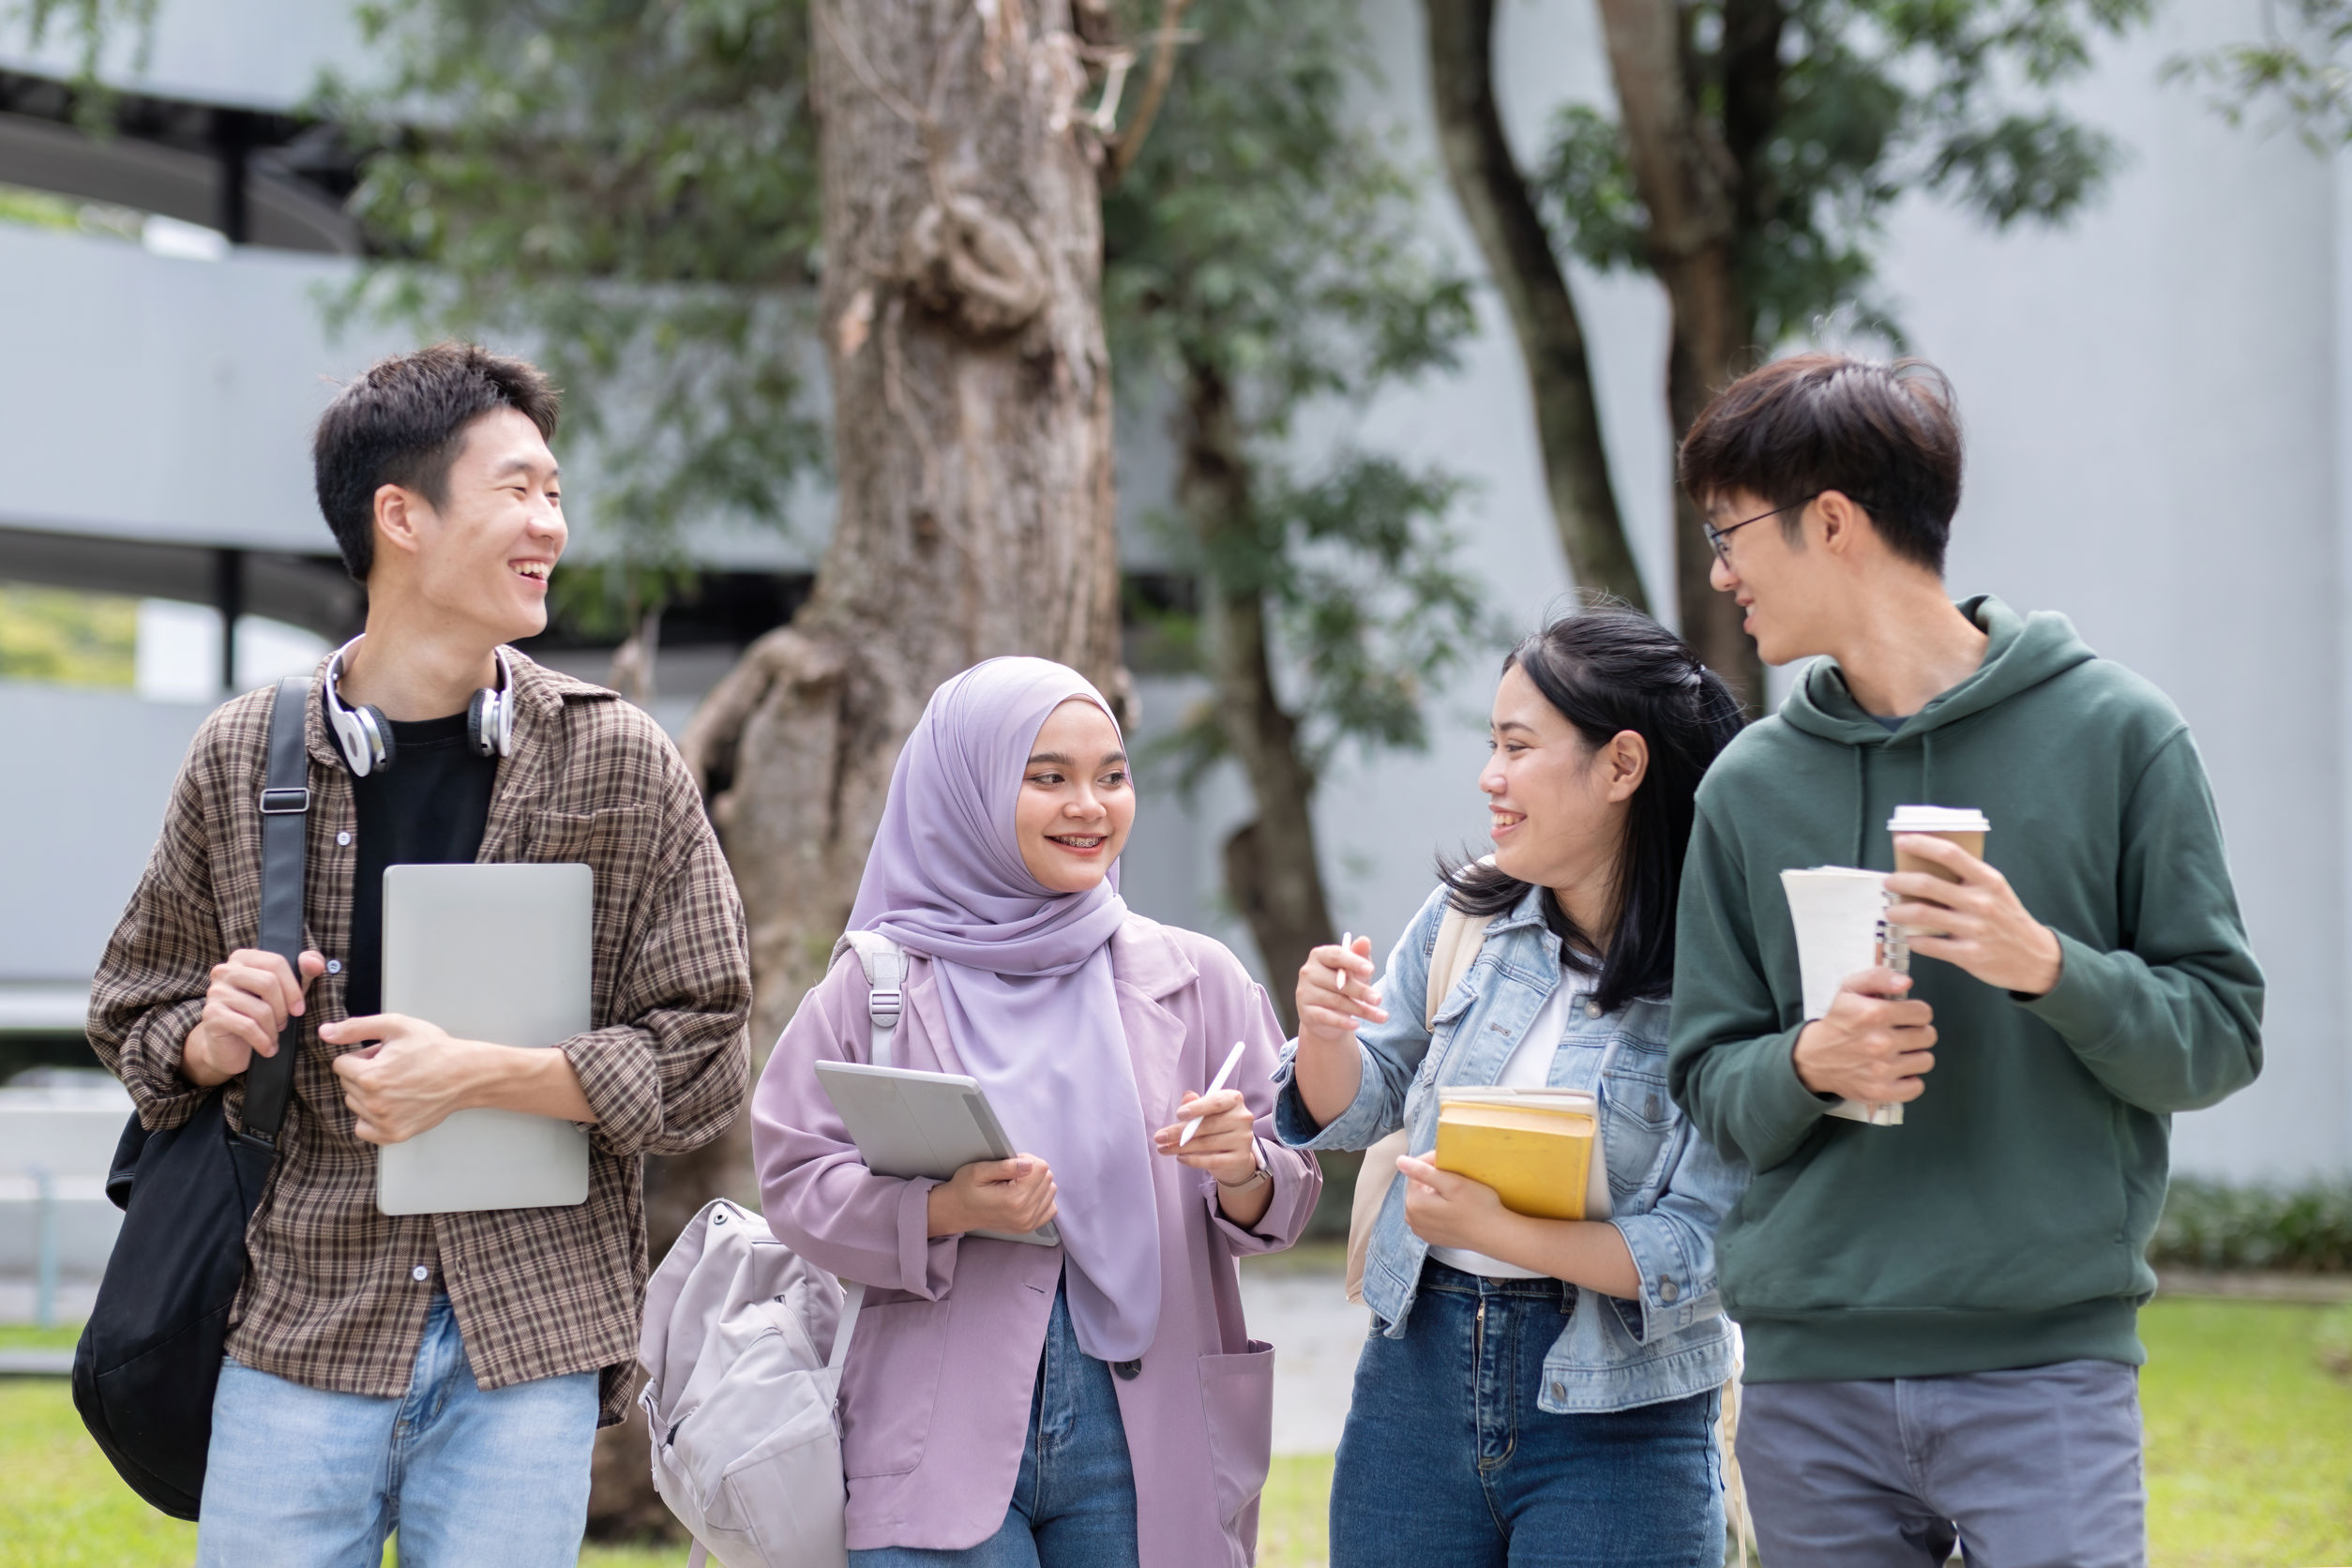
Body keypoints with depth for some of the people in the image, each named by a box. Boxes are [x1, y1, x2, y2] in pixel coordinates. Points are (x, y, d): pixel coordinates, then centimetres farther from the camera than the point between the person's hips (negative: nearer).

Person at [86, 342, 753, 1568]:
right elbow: (134, 1025, 15)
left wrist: (480, 1075, -12)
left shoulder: (622, 768, 3)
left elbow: (701, 1062, 1)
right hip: (298, 1327, 0)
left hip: (529, 1340, 0)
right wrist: (211, 1039, -8)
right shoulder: (241, 761, 5)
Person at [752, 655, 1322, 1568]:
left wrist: (1244, 1170, -15)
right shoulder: (872, 987, 4)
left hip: (1144, 1447, 2)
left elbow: (1283, 1201, 9)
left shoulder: (1196, 980, 9)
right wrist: (943, 1212, -17)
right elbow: (797, 1182, 0)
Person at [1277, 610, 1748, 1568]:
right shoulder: (1464, 916, 2)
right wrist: (1325, 1030, -7)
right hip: (1418, 1374, 5)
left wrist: (1500, 1231, -24)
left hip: (1615, 1425, -4)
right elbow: (1355, 1111, 14)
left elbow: (1705, 1249, -16)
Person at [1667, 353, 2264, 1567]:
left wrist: (2048, 966, -17)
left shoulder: (2113, 733, 0)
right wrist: (1809, 1063, -12)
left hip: (2046, 1364, -3)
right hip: (1807, 1375, 3)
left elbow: (2221, 1035, 0)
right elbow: (1707, 1080, 9)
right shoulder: (1750, 785, 8)